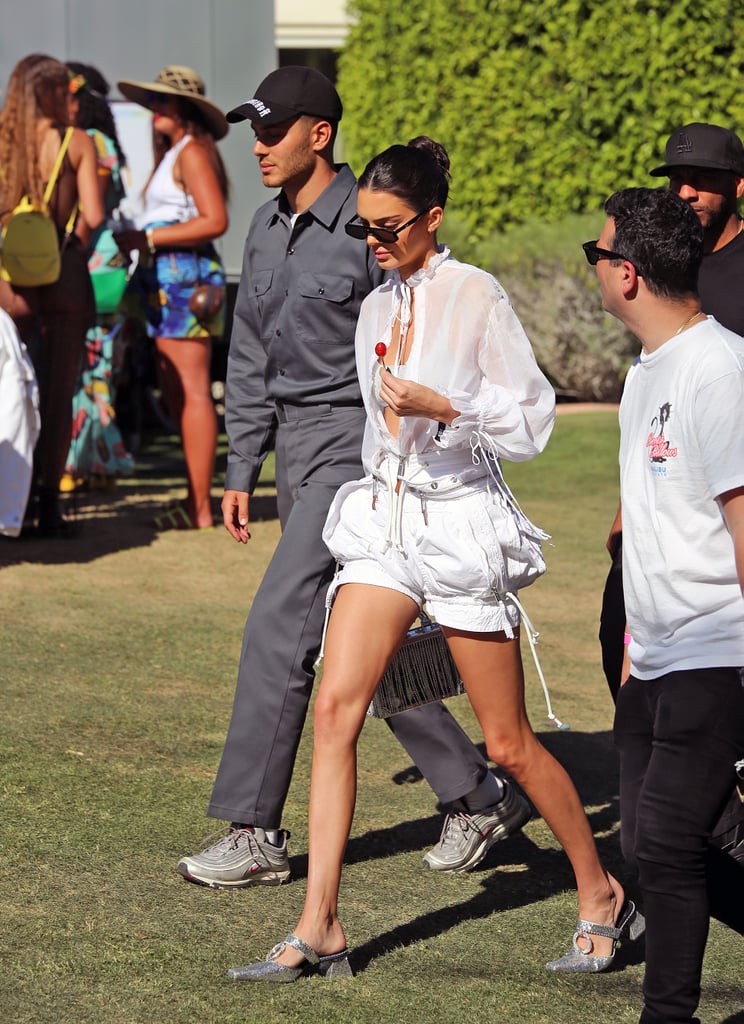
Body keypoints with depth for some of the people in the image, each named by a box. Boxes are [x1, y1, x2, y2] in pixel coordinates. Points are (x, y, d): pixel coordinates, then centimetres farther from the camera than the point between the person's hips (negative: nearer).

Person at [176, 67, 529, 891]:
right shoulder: (267, 228, 12)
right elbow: (251, 357, 18)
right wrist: (240, 468, 15)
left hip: (359, 447, -8)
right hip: (299, 452, 9)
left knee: (278, 628, -13)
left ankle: (255, 834, -7)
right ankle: (479, 798, 22)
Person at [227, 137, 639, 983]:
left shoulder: (476, 297, -10)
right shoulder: (376, 309, 10)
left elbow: (533, 420, -9)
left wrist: (443, 407, -22)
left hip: (461, 525, -6)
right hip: (383, 523, 6)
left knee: (508, 744, 2)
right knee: (334, 708, -9)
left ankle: (600, 896, 22)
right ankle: (318, 930, -7)